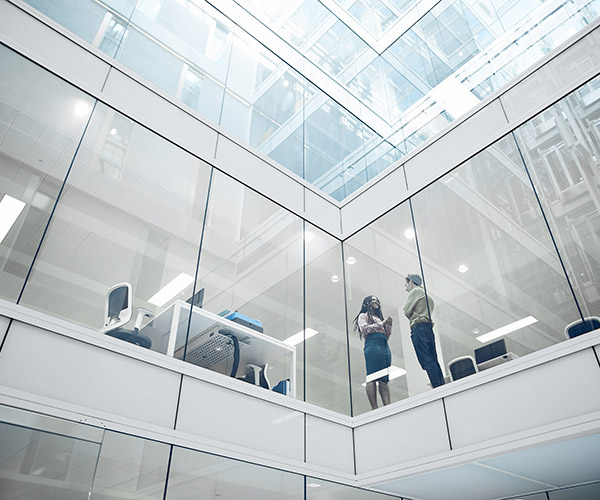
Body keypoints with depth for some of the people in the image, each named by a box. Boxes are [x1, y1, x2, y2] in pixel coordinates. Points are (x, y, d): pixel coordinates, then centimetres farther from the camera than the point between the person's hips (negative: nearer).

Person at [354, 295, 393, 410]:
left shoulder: (379, 318, 33)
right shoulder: (363, 316, 16)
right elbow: (364, 329, -5)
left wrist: (389, 324, 13)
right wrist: (381, 324, -1)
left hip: (385, 348, 7)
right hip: (373, 346, -7)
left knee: (384, 379, -5)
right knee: (372, 378, -17)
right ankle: (374, 408, -24)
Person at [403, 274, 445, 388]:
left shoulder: (415, 291, 2)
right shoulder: (427, 295, 29)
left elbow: (407, 311, -4)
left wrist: (412, 318, 14)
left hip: (419, 327, -9)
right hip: (429, 327, 9)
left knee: (427, 361, -16)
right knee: (433, 361, 3)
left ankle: (437, 387, -24)